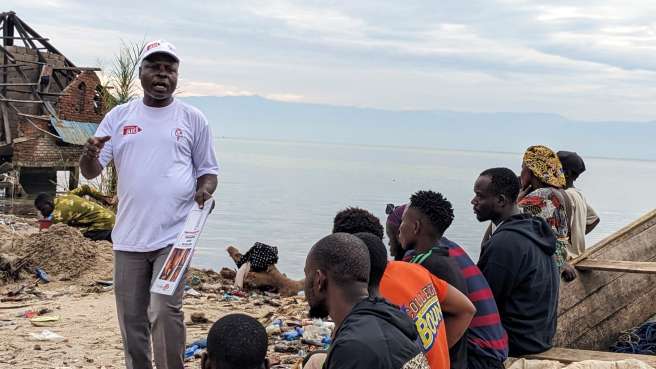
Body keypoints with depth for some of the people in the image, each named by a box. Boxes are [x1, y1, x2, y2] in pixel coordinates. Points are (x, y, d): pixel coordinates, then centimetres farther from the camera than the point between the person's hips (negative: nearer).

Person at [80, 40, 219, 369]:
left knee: (165, 311, -14)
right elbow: (91, 172, 6)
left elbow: (208, 170, 11)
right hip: (129, 236, 3)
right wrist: (89, 155, -18)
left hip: (174, 235, -3)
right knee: (131, 318, 10)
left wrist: (204, 190, -12)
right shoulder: (119, 116, 8)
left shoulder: (193, 119, 5)